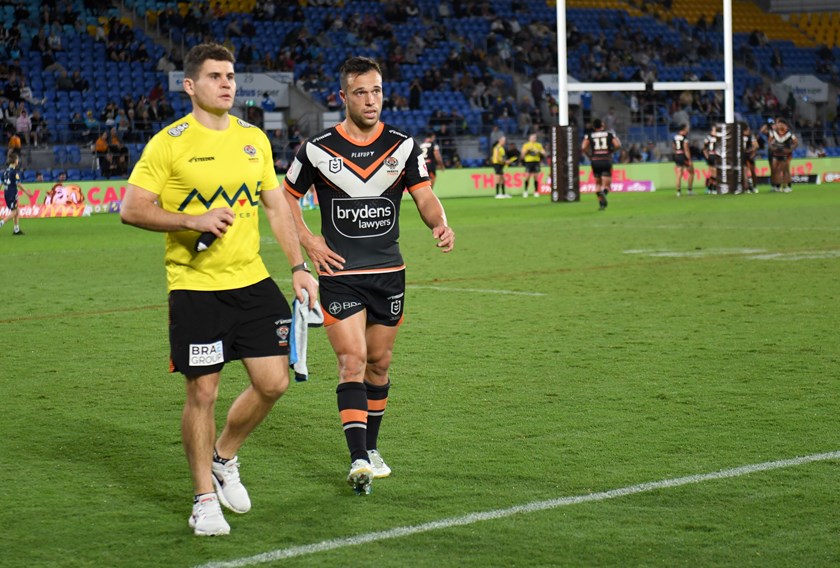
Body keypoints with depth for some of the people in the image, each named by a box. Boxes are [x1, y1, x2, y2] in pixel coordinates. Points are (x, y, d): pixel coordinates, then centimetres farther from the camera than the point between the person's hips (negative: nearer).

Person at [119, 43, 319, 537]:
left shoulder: (254, 139, 10)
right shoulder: (169, 143, -6)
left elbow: (276, 205, 16)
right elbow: (132, 209, -9)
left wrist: (299, 266, 9)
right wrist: (193, 221, -21)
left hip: (252, 280, 5)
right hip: (194, 287, -5)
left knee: (274, 382, 2)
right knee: (203, 391, -1)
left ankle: (224, 458, 28)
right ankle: (205, 498, 14)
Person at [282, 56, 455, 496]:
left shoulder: (402, 145, 2)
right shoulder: (317, 149, -4)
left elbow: (425, 197, 1)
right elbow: (287, 198, 9)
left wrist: (440, 225, -21)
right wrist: (308, 242, -3)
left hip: (388, 272, 3)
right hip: (339, 274, -3)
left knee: (379, 363, 12)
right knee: (352, 360, -14)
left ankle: (371, 447, 29)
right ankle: (358, 459, -19)